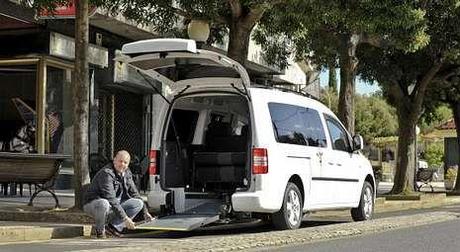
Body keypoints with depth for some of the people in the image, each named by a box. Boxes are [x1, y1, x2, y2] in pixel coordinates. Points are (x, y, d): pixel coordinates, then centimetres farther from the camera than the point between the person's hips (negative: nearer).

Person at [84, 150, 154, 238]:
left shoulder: (127, 173, 2)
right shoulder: (106, 173, -25)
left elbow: (134, 194, 15)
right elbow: (111, 199, -31)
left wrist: (145, 212, 9)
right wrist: (125, 218, -33)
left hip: (114, 206, 8)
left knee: (138, 203, -6)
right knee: (104, 204, -42)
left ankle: (112, 227, -8)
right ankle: (99, 229, -13)